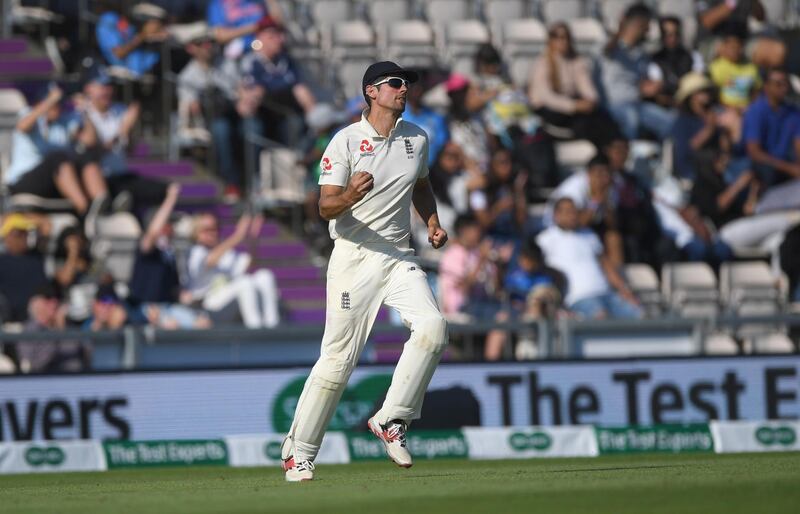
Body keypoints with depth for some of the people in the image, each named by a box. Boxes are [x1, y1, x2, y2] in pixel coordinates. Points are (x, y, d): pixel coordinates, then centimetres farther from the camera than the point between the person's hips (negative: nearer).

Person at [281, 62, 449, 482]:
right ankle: (298, 452, 7)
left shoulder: (416, 139, 10)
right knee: (339, 357, -6)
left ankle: (391, 420, -8)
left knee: (432, 327, -21)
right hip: (355, 257, -5)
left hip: (399, 256, 5)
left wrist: (432, 223, 12)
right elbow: (326, 207, -12)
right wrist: (350, 196, -33)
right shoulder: (346, 141, -7)